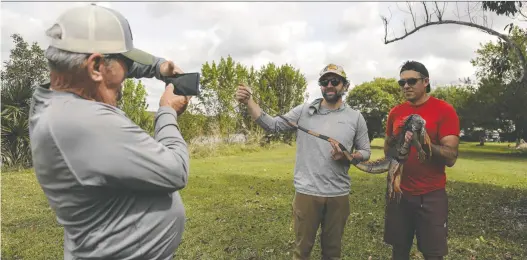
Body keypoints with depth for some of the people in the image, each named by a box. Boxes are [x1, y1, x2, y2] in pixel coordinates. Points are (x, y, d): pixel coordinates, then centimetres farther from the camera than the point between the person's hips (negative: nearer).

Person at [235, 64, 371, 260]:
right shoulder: (304, 111, -1)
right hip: (306, 192, -1)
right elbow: (273, 125, -7)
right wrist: (248, 102, -18)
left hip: (339, 195, 1)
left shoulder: (355, 117, 1)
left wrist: (347, 156, -15)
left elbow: (365, 152, 6)